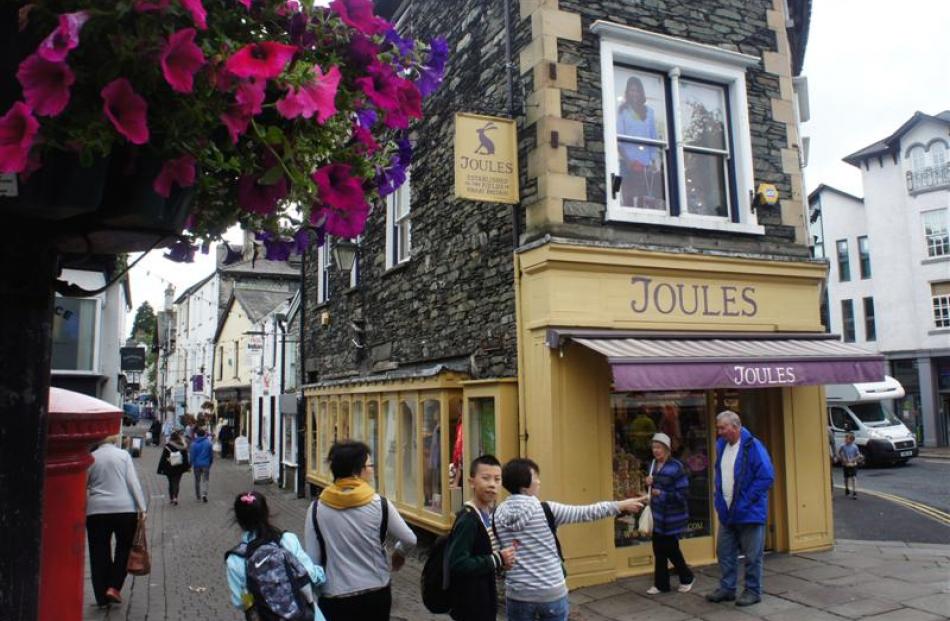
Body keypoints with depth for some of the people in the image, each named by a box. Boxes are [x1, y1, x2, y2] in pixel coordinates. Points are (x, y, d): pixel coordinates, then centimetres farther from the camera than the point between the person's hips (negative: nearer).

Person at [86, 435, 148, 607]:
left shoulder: (91, 458, 6)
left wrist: (83, 510, 14)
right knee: (124, 547, 14)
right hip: (125, 508, -1)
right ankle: (114, 587, 3)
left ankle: (102, 596, 12)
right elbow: (133, 482, -5)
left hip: (96, 510, 2)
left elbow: (84, 487, 7)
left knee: (99, 552, 9)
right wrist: (142, 507, -6)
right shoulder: (123, 454, 2)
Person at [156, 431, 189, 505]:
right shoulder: (182, 447, -6)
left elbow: (163, 458, -5)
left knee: (171, 483, 14)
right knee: (176, 483, 4)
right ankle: (175, 497, -12)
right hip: (179, 468, 0)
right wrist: (187, 467, 10)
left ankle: (171, 498, 18)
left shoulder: (167, 446, -9)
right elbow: (185, 458, 1)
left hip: (169, 468, 0)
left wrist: (161, 468, 0)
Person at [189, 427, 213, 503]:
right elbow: (211, 454, 2)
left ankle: (198, 496, 22)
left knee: (197, 480, 14)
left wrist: (190, 465, 4)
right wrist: (210, 463, 16)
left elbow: (192, 456, -6)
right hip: (206, 464, 0)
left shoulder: (194, 444, -9)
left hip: (197, 465, 0)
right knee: (205, 480, 3)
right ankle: (204, 494, -17)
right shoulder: (208, 442, -5)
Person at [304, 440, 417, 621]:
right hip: (376, 594, 0)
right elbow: (409, 540, -3)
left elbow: (312, 559, -6)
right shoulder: (380, 505, -13)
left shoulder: (317, 509, -11)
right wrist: (399, 553, 20)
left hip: (335, 597, 0)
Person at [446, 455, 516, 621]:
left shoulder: (491, 515, 5)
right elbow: (457, 564, -30)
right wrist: (497, 560, -23)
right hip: (469, 603, -9)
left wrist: (502, 561, -2)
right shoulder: (468, 520, -22)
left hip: (485, 598, 9)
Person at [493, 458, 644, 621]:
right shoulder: (545, 510, -12)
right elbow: (586, 512, -5)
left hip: (518, 595, 3)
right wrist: (622, 505, 4)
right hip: (551, 593, -3)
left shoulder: (498, 515, -2)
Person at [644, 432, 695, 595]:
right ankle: (661, 584, 21)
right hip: (658, 515, 6)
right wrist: (649, 484, -3)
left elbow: (682, 493, -20)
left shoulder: (676, 467, -17)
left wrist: (661, 494, -23)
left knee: (670, 549, 4)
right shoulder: (653, 465, 5)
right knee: (659, 549, 9)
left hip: (672, 516, -6)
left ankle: (687, 578, 27)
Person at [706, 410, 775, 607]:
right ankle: (727, 588, 24)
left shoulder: (752, 446, -17)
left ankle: (753, 591, 19)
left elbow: (767, 477, -19)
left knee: (752, 555, 5)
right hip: (726, 511, 7)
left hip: (749, 512, -7)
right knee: (724, 552, 13)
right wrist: (720, 499, 9)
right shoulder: (721, 445, 5)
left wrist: (746, 501, -17)